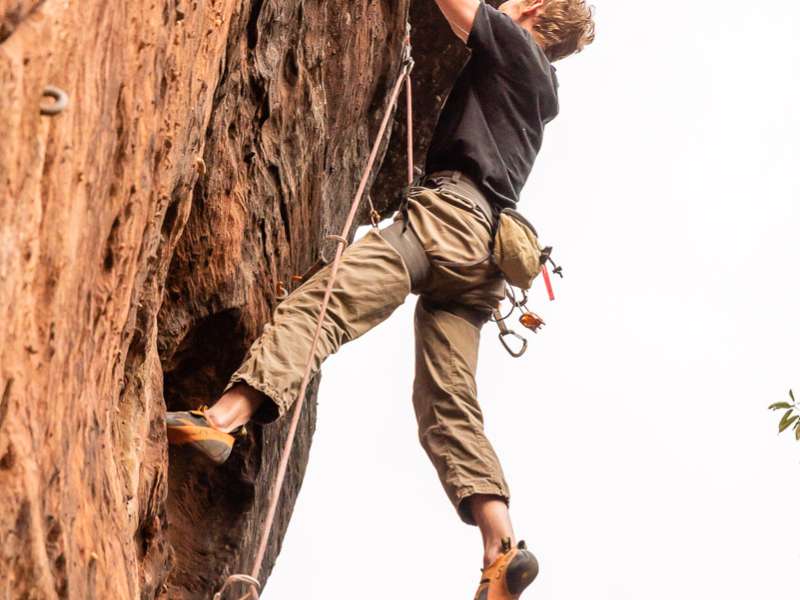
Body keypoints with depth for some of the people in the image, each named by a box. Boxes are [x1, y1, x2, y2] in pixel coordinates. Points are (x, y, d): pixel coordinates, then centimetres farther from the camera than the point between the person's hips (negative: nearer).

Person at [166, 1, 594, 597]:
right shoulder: (545, 89, 32)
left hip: (449, 212, -8)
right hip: (482, 253, 8)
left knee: (318, 302, -23)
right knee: (450, 408, 0)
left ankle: (223, 418, -42)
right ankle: (503, 551, -11)